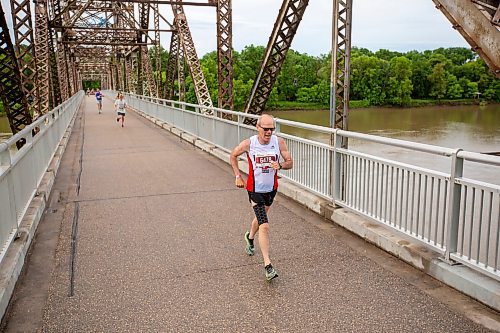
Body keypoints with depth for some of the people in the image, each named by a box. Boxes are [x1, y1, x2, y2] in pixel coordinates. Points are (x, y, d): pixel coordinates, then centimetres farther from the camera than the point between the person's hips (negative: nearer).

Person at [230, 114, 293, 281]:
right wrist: (238, 176, -1)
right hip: (255, 190, -4)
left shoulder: (279, 142, -11)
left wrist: (280, 165, -26)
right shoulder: (248, 144, -16)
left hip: (271, 189, 4)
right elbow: (233, 155, 2)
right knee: (264, 226, -13)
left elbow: (290, 162, -4)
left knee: (261, 218, 26)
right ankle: (267, 265, -6)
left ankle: (250, 237, 59)